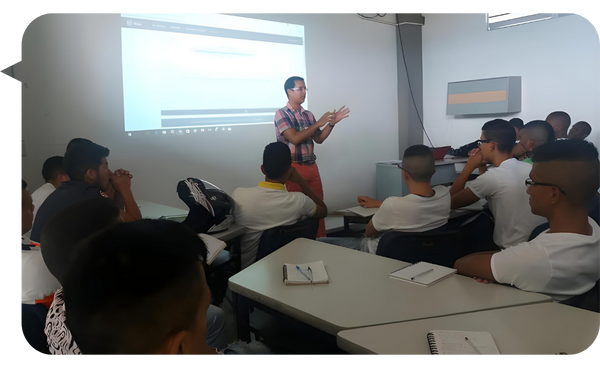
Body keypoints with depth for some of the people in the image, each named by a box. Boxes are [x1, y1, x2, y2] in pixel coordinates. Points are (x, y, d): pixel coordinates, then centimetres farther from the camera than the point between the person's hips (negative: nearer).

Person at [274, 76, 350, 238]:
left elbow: (319, 139, 14)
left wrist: (331, 123, 1)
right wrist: (318, 123, -15)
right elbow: (295, 138, -19)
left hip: (312, 166, 6)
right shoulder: (282, 114, -8)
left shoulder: (308, 115, 11)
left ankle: (321, 240, 19)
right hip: (294, 168, -6)